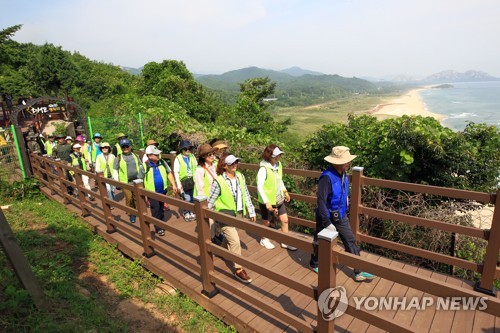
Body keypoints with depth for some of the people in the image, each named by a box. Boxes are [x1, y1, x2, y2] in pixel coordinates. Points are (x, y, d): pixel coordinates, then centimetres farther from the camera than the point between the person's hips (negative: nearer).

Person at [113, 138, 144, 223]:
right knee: (129, 198, -1)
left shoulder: (135, 156, 7)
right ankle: (132, 214, 15)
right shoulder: (118, 158, -1)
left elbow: (140, 166, 14)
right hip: (125, 182, -2)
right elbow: (115, 171, 0)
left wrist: (142, 176, 6)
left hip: (137, 181, 2)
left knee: (137, 197, 9)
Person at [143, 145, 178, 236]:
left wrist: (173, 185, 2)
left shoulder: (162, 162, -3)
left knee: (161, 208, 18)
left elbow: (169, 173, 6)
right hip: (152, 192, -4)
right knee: (155, 210, 0)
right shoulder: (145, 166, -14)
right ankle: (158, 228, 13)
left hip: (162, 190, 4)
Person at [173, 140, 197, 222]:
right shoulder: (178, 159, -8)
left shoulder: (192, 156, 3)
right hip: (183, 181, -4)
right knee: (187, 199, -4)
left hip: (192, 180, 4)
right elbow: (176, 172, -8)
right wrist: (178, 184, -13)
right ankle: (186, 213, 19)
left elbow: (196, 168, 10)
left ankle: (191, 212, 30)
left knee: (192, 198, 11)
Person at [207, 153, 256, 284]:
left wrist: (251, 212, 5)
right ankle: (238, 269, 8)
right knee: (235, 241, -8)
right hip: (225, 214, -6)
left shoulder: (240, 176, -3)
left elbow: (246, 195, 4)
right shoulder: (218, 181, -19)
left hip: (238, 213, 6)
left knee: (229, 237, 24)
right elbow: (210, 201, -13)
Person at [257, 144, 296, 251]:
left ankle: (285, 242, 27)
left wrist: (285, 191, 11)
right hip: (267, 202, -6)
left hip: (279, 199, 6)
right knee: (266, 222, 14)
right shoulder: (263, 169, -24)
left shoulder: (279, 164, -1)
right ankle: (264, 239, 40)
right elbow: (259, 187, -25)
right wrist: (266, 202, -28)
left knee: (285, 220, 9)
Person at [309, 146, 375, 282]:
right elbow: (321, 201, -30)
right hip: (327, 217, -7)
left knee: (351, 242, 9)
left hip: (341, 216, 7)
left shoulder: (343, 175, -3)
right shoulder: (327, 177, -29)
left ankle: (358, 273, 22)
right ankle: (314, 264, 40)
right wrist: (327, 223, -28)